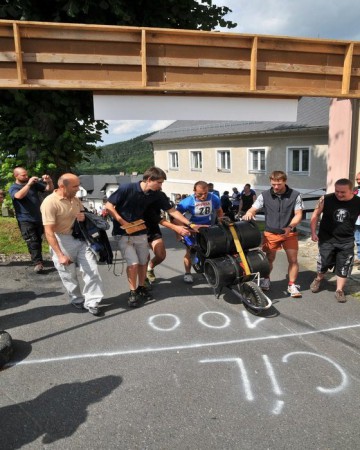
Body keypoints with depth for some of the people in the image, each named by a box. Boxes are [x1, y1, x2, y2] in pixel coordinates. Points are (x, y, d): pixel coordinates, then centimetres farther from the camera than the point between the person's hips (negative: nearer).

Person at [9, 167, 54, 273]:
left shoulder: (34, 184, 8)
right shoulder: (13, 188, -4)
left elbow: (50, 189, 7)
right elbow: (19, 195, -27)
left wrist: (49, 181, -14)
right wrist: (28, 184, -30)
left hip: (39, 218, 4)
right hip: (26, 220, -4)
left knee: (38, 240, 14)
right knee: (32, 242, -10)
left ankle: (38, 261, 28)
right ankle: (38, 263, -7)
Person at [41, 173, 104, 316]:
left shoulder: (76, 200, 4)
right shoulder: (50, 202, -18)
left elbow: (84, 215, 22)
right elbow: (49, 232, -22)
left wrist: (83, 217, -5)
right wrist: (60, 255, -26)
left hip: (80, 239, 6)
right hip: (62, 242, -6)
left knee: (92, 271, 2)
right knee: (69, 276, 8)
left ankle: (91, 302, 14)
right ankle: (77, 300, 31)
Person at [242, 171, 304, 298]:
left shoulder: (295, 195, -6)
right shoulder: (264, 195, -4)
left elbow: (298, 214, -7)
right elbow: (253, 209, -6)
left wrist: (290, 227, -24)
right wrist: (249, 213, -31)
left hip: (290, 233, 0)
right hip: (270, 233, 1)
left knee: (293, 260, 0)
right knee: (269, 258, 11)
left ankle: (292, 285, 15)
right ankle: (266, 280, 33)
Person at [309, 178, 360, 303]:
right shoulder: (326, 199, -13)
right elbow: (316, 215, -2)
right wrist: (313, 232, -5)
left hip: (346, 241, 1)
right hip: (326, 238, -1)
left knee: (343, 267, 6)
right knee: (323, 263, 8)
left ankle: (339, 290, 21)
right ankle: (318, 279, 37)